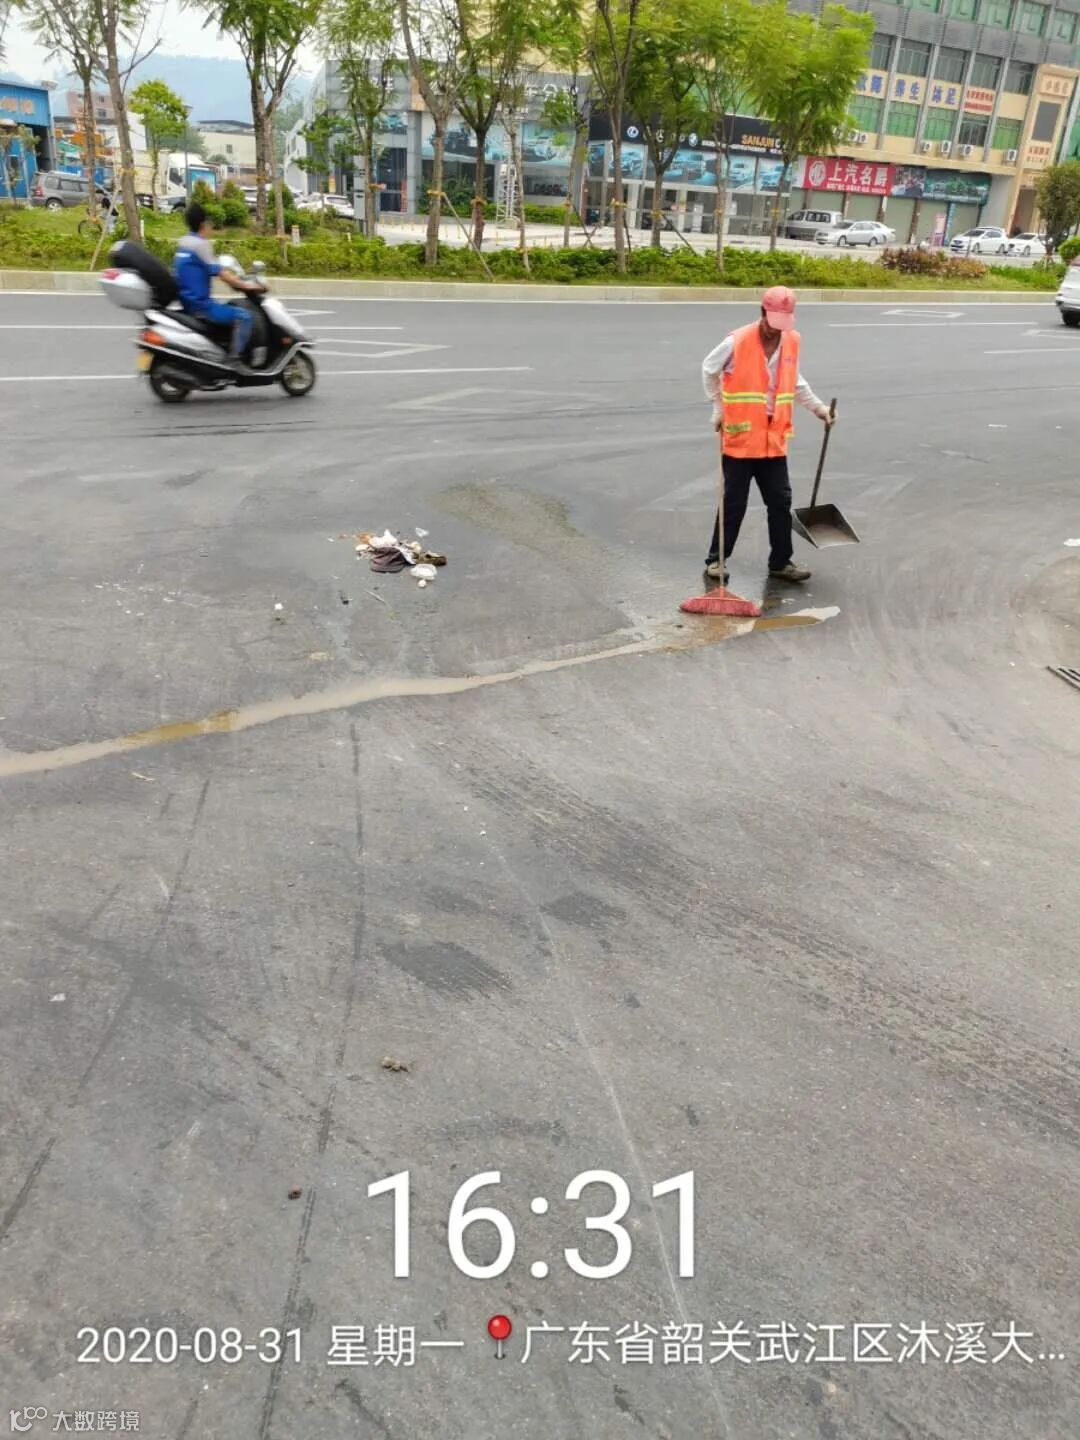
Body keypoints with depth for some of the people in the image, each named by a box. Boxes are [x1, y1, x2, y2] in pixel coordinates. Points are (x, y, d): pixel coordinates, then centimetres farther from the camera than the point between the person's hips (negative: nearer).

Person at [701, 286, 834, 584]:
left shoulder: (792, 341, 3)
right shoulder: (737, 342, -12)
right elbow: (709, 370, 4)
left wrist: (818, 406, 12)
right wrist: (719, 408, 6)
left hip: (773, 438, 5)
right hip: (739, 437, -4)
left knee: (781, 502, 7)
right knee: (733, 502, 1)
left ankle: (781, 561, 17)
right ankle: (716, 559, 15)